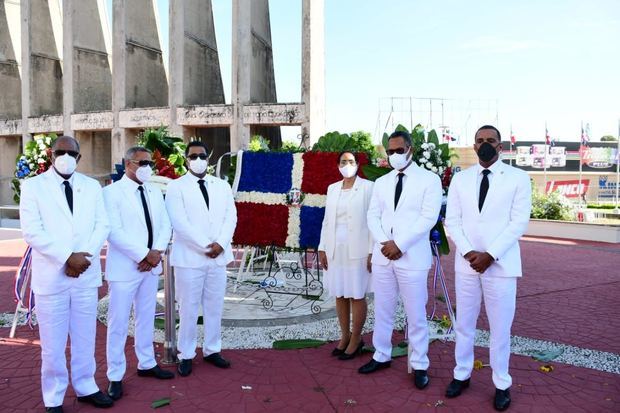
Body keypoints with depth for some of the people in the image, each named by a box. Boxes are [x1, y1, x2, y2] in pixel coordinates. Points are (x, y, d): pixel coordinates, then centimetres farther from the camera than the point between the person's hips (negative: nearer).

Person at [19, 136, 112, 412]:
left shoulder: (92, 186, 8)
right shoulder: (33, 186, -1)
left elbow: (102, 225, 4)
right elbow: (31, 232, -10)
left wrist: (85, 256, -11)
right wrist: (67, 258, -16)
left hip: (86, 274, 3)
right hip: (51, 275, -3)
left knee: (85, 338, 13)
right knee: (52, 344, 7)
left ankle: (85, 387, 29)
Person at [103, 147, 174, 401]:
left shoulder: (155, 193, 10)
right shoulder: (112, 192, -9)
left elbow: (165, 225, 7)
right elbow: (114, 232, -17)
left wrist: (157, 252, -9)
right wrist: (144, 255, -18)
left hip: (151, 265, 6)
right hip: (125, 267, -6)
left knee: (146, 318, 16)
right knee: (119, 323, 2)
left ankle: (147, 364, 30)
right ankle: (115, 377, 15)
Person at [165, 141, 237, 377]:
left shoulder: (222, 186, 11)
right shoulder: (176, 187, -2)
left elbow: (230, 217, 5)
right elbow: (180, 223, -11)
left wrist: (221, 244, -11)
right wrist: (205, 246, -15)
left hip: (218, 257, 4)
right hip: (189, 257, -4)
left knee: (215, 307, 11)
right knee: (188, 309, 3)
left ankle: (212, 350, 25)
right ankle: (186, 355, 17)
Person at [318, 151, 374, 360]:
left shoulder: (368, 187, -5)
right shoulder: (332, 188, 11)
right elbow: (327, 220, 12)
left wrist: (372, 252, -12)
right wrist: (322, 248, 7)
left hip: (357, 249, -5)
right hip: (335, 249, 5)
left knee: (356, 295, 2)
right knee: (339, 295, 10)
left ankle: (356, 339, 15)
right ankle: (345, 336, 23)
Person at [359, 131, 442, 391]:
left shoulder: (429, 180, -3)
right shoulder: (381, 183, 12)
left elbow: (428, 218, -12)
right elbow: (373, 216, 8)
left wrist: (399, 244, -16)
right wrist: (384, 243, -9)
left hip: (412, 258, -4)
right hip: (382, 256, 5)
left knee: (416, 315, 4)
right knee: (382, 311, 15)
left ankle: (419, 365, 19)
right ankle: (382, 356, 31)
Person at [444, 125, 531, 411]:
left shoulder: (518, 178, -1)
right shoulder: (460, 179, 6)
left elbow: (519, 222, -7)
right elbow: (452, 220, 4)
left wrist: (490, 255, -14)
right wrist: (467, 252, -10)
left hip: (501, 264, -2)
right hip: (466, 263, 3)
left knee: (500, 328, 6)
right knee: (463, 324, 12)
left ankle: (501, 384, 23)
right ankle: (462, 375, 28)